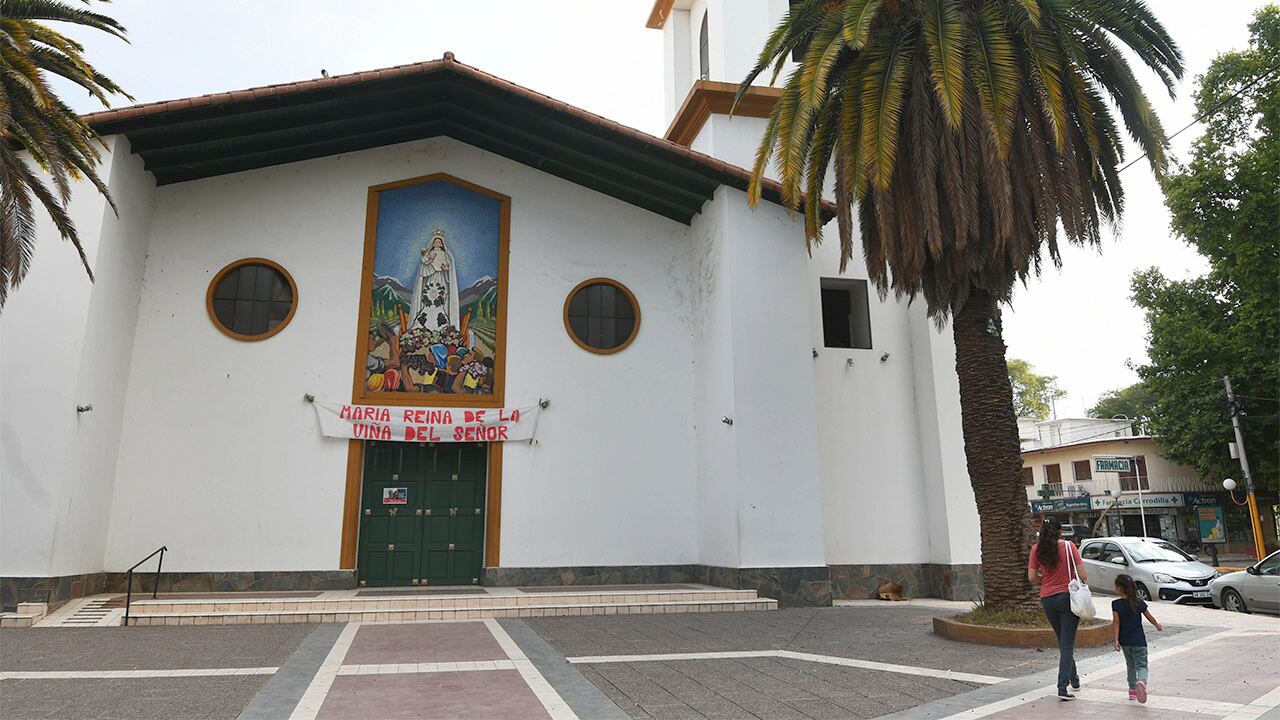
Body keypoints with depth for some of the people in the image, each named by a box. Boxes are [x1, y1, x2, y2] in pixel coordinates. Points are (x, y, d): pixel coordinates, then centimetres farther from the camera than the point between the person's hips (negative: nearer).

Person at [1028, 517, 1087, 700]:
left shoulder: (1037, 549, 0)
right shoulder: (1068, 546, -7)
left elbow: (1032, 578, -2)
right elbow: (1083, 576, -8)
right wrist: (1069, 576, 12)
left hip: (1047, 599, 3)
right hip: (1067, 596, -3)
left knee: (1062, 641, 22)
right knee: (1067, 644, 0)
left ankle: (1074, 678, 36)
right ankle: (1062, 688, -7)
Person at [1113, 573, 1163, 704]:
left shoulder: (1116, 604, -9)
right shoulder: (1139, 602, -2)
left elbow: (1116, 622, -14)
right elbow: (1149, 616, 11)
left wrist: (1116, 640, -12)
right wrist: (1158, 625, 32)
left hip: (1125, 642, 0)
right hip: (1139, 641, 0)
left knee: (1130, 665, 19)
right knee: (1141, 665, 1)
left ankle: (1133, 690, 23)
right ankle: (1141, 682, -29)